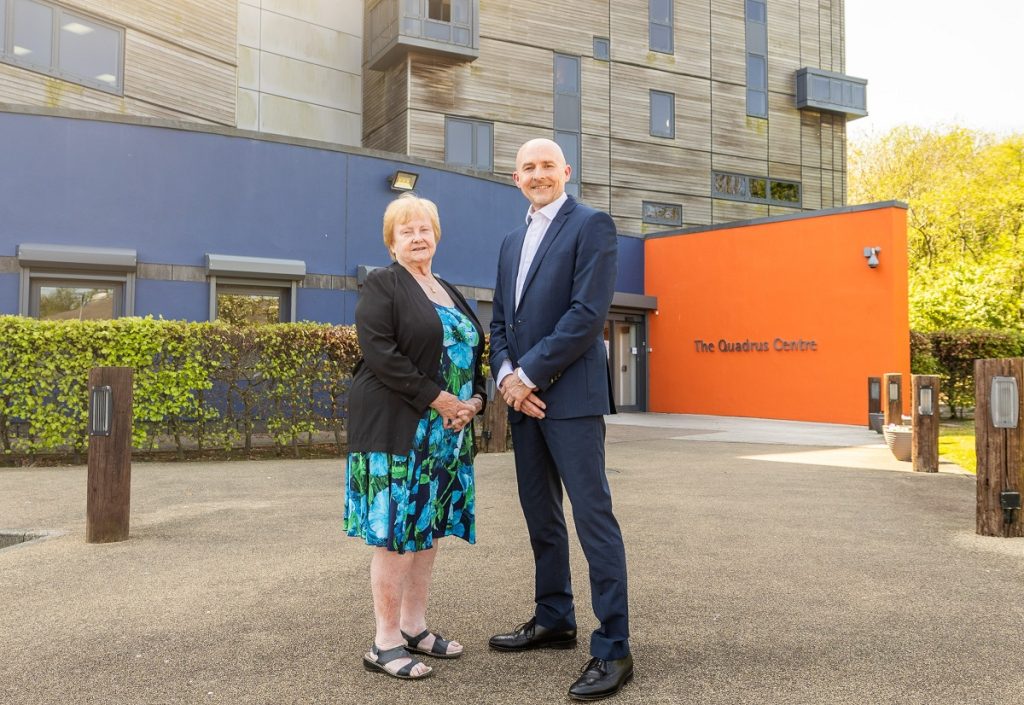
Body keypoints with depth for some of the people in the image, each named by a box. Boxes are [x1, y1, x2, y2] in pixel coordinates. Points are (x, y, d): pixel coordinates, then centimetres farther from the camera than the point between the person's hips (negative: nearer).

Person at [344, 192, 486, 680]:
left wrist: (474, 400, -1)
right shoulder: (381, 285, -2)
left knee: (431, 527, 10)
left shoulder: (450, 293, 20)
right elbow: (379, 352, -14)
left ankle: (413, 627, 21)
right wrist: (437, 398, -18)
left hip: (448, 432, 7)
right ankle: (385, 643, 4)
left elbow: (472, 353, 19)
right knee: (397, 532, -5)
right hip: (398, 428, -7)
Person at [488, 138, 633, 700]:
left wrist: (529, 374, -14)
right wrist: (505, 376, -3)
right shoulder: (512, 241, 18)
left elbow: (589, 313, -15)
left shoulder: (591, 225, -4)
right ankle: (553, 620, 30)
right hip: (523, 398, 8)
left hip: (570, 395, -8)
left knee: (593, 516, -5)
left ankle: (612, 648, 3)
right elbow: (500, 321, 16)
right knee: (540, 516, 15)